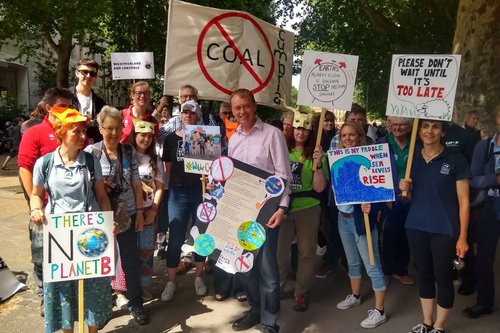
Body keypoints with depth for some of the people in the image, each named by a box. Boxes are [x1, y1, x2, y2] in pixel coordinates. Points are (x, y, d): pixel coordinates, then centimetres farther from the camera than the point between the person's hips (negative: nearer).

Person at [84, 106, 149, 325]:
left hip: (127, 213, 2)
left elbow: (136, 184, 4)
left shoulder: (129, 151, 1)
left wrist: (140, 211, 2)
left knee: (131, 259, 8)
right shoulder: (91, 152, -7)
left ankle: (135, 303, 25)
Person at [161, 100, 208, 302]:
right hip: (178, 192, 0)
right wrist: (170, 188, 0)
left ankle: (199, 277, 26)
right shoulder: (171, 139, 6)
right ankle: (171, 282, 15)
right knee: (175, 238, 2)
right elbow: (168, 168, 8)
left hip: (200, 190, 0)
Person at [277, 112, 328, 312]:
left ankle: (301, 292, 26)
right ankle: (276, 288, 28)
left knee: (306, 252, 9)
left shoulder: (316, 155, -3)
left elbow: (319, 188, -9)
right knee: (278, 250, 6)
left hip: (308, 209, -1)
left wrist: (318, 164, -20)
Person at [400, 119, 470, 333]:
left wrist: (462, 237, -9)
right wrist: (405, 189, -9)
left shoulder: (456, 160, -7)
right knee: (424, 275, 16)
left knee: (443, 278, 7)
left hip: (444, 231, -4)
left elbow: (463, 201, -6)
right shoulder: (412, 160, 5)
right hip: (416, 228, 4)